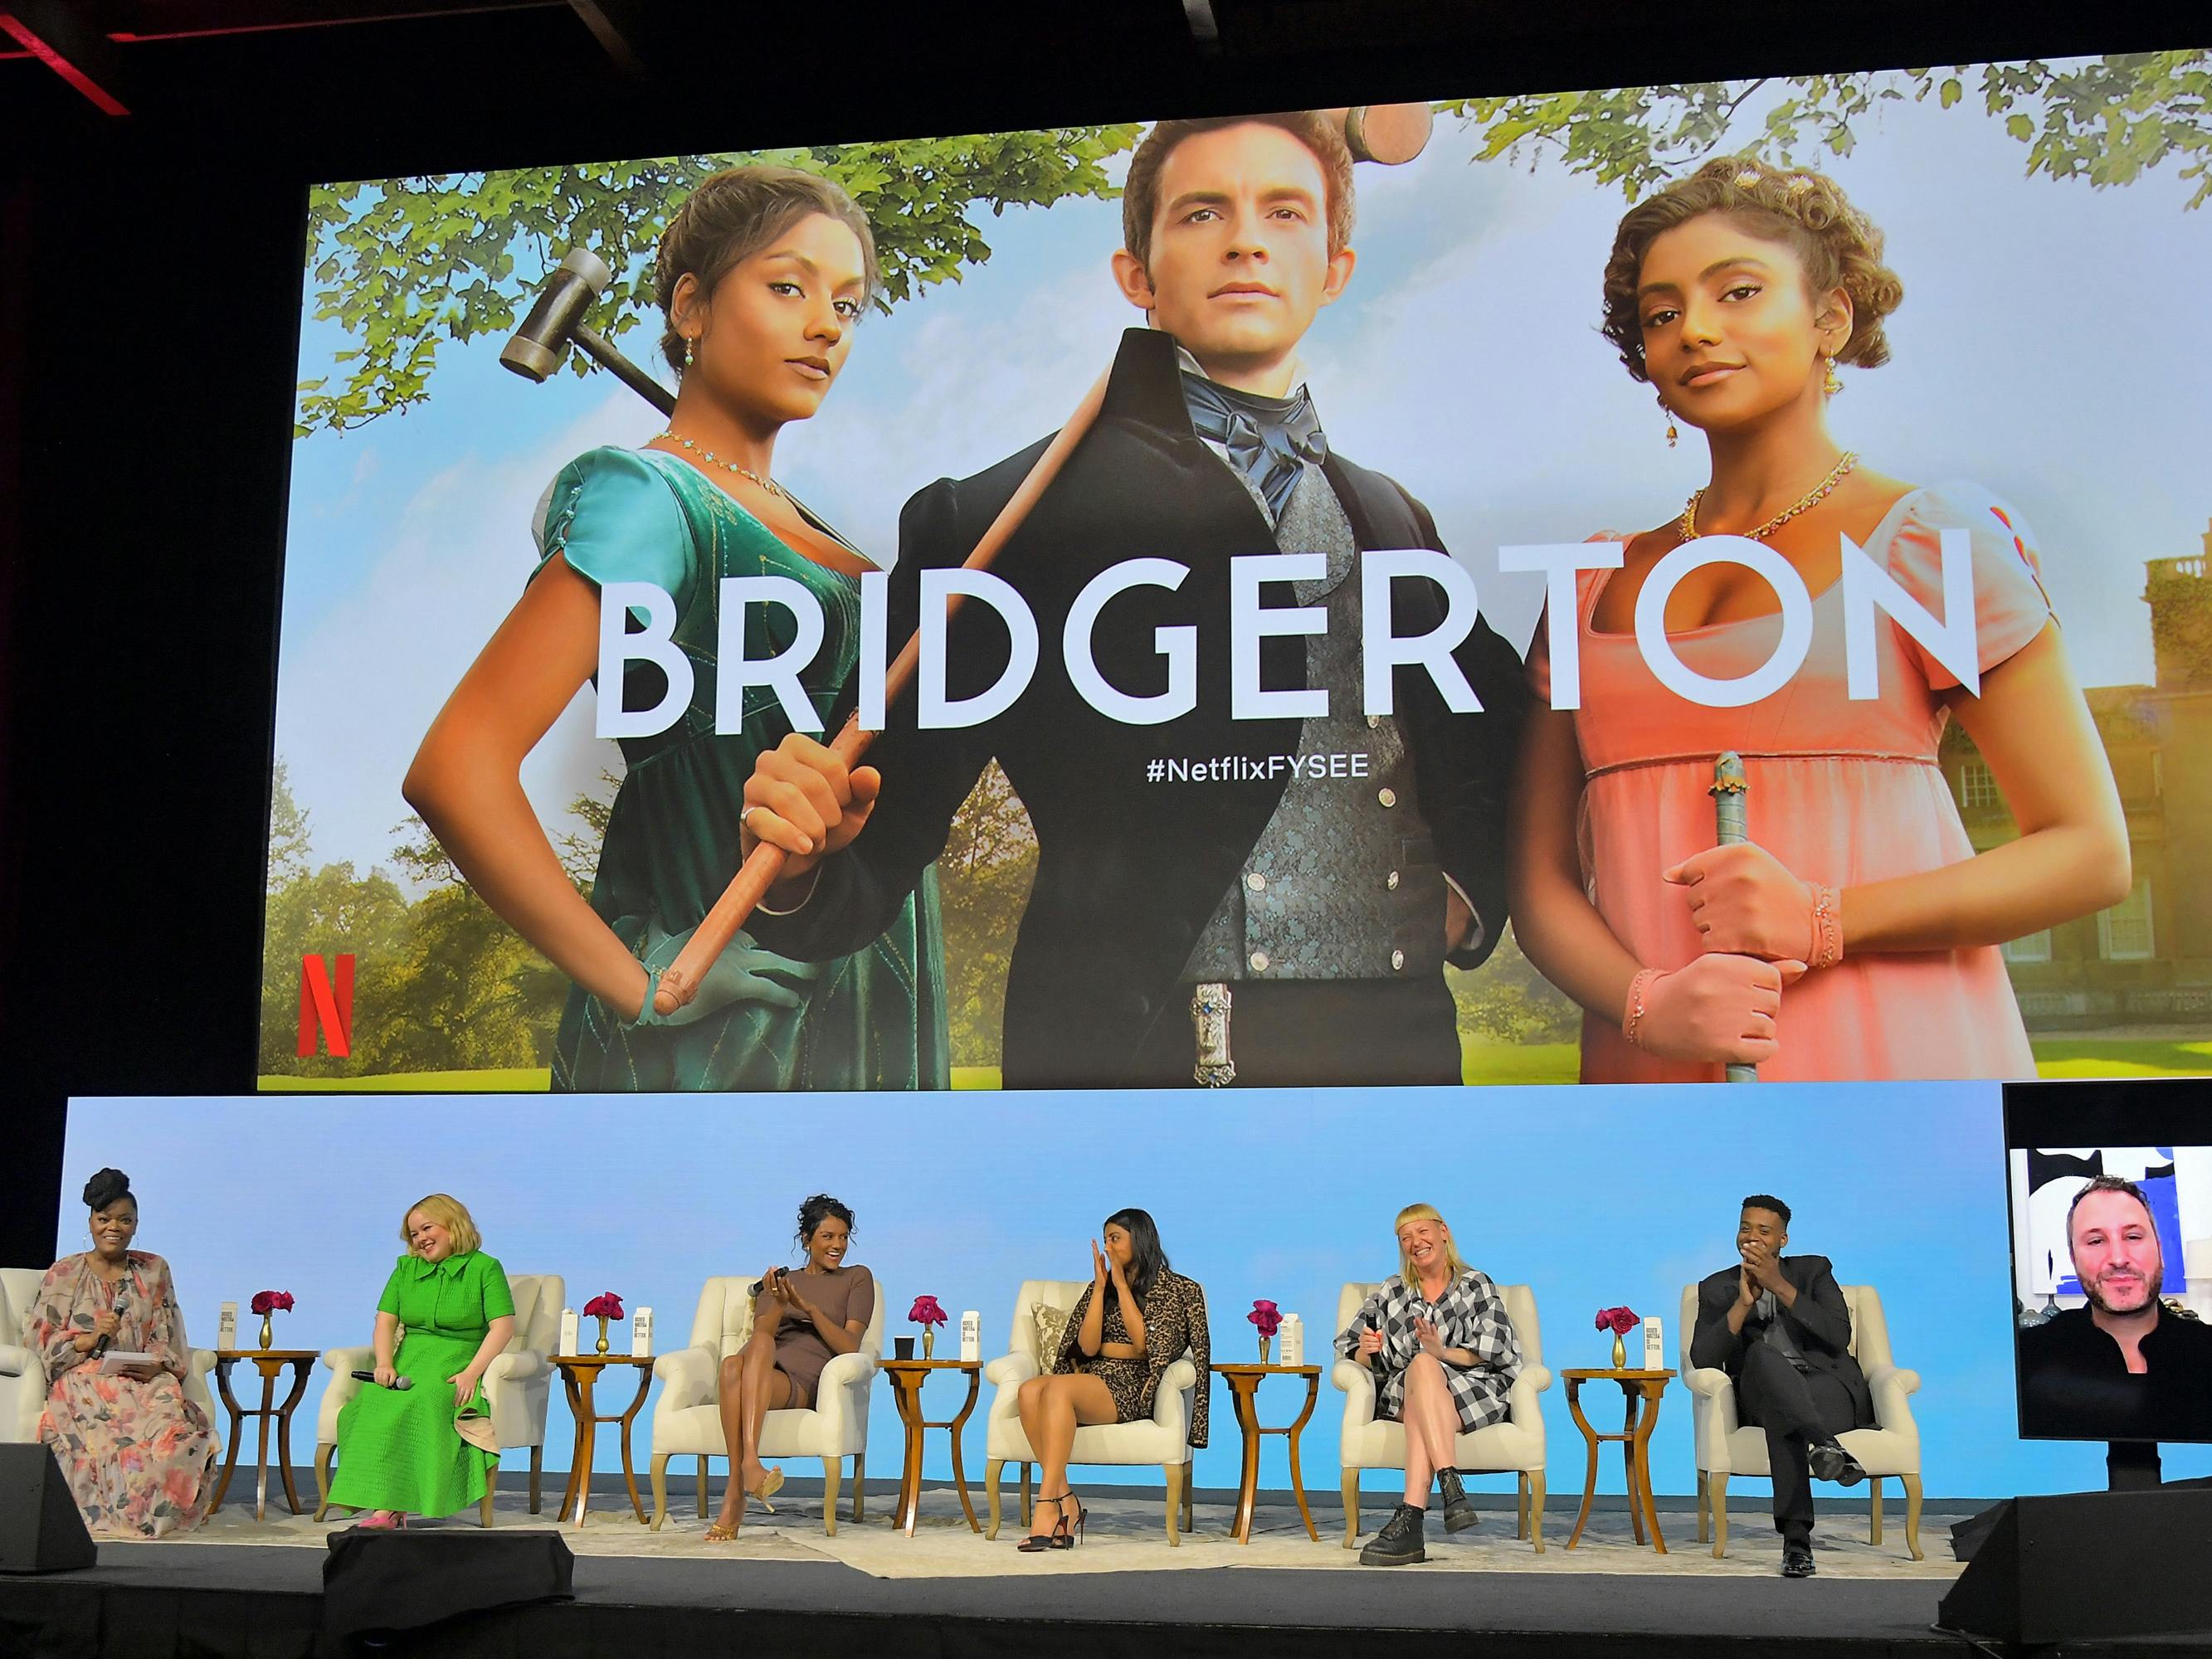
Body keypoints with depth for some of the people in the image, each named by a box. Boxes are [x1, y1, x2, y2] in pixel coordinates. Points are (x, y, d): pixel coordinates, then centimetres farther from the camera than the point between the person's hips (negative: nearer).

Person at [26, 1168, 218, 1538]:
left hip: (145, 1379, 2)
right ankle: (121, 1513, -20)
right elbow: (40, 1339, 5)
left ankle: (161, 1513, -18)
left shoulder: (154, 1271, 18)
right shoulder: (64, 1274, 11)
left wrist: (157, 1366, -8)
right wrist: (89, 1339, -13)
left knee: (180, 1430, -34)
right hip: (84, 1380, -2)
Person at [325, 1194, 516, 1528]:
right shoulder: (406, 1268, 20)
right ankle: (382, 1506, -37)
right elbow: (385, 1321, 12)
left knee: (418, 1402, -35)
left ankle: (390, 1509, -35)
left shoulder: (485, 1268, 4)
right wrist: (385, 1364, -8)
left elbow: (503, 1327, -5)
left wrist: (472, 1372, -18)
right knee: (373, 1400, -29)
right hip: (408, 1361, 4)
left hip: (458, 1363, -4)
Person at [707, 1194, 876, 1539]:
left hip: (804, 1385, -2)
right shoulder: (780, 1280, 28)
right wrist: (778, 1303, -9)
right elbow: (761, 1332, 10)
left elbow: (849, 1346, 5)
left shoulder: (856, 1278, 20)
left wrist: (808, 1307, -8)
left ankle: (735, 1496, -48)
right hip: (759, 1376, 2)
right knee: (752, 1349, -37)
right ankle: (749, 1462, -47)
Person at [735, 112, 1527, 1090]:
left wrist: (1467, 893, 10)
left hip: (1396, 1048, 5)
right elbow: (890, 836, -1)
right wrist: (804, 865, -23)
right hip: (1127, 1053, -4)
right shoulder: (1000, 518, 1)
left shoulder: (1395, 524, 17)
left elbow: (1489, 756, 30)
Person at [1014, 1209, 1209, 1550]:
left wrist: (1121, 1285, -5)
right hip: (1092, 1378, 5)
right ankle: (1065, 1500, -32)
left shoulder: (1176, 1289, 9)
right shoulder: (1098, 1288, 23)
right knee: (1030, 1390, -30)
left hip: (1133, 1387, -5)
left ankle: (1047, 1506, -41)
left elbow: (1144, 1342, -6)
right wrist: (1101, 1286, 3)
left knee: (1058, 1387, -36)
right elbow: (1087, 1346, 8)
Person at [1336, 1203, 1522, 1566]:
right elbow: (1347, 1347, 19)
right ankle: (1450, 1488, -52)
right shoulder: (1391, 1292, 23)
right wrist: (1366, 1351, -7)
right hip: (1401, 1396, 2)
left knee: (1424, 1365, -38)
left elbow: (1492, 1353, 0)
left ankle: (1410, 1518, -52)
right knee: (1421, 1365, -36)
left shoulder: (1477, 1287, 15)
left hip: (1472, 1394, -2)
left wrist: (1444, 1353, -19)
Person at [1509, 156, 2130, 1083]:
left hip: (1896, 1055, -3)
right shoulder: (1597, 590, 12)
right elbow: (1540, 880, 10)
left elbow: (2092, 854, -1)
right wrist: (1648, 1003, -11)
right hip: (1657, 1070, 3)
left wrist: (1823, 921, -13)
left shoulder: (1933, 537, 2)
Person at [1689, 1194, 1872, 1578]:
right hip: (1761, 1394, 0)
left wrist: (1780, 1286, -10)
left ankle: (1795, 1534, -48)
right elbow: (1702, 1359, 0)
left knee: (1783, 1414, -38)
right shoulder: (1716, 1288, 18)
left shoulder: (1814, 1270, 16)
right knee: (1763, 1354, -38)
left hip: (1829, 1387, 0)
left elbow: (1839, 1337, -3)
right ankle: (1825, 1444, -58)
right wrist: (1744, 1301, -9)